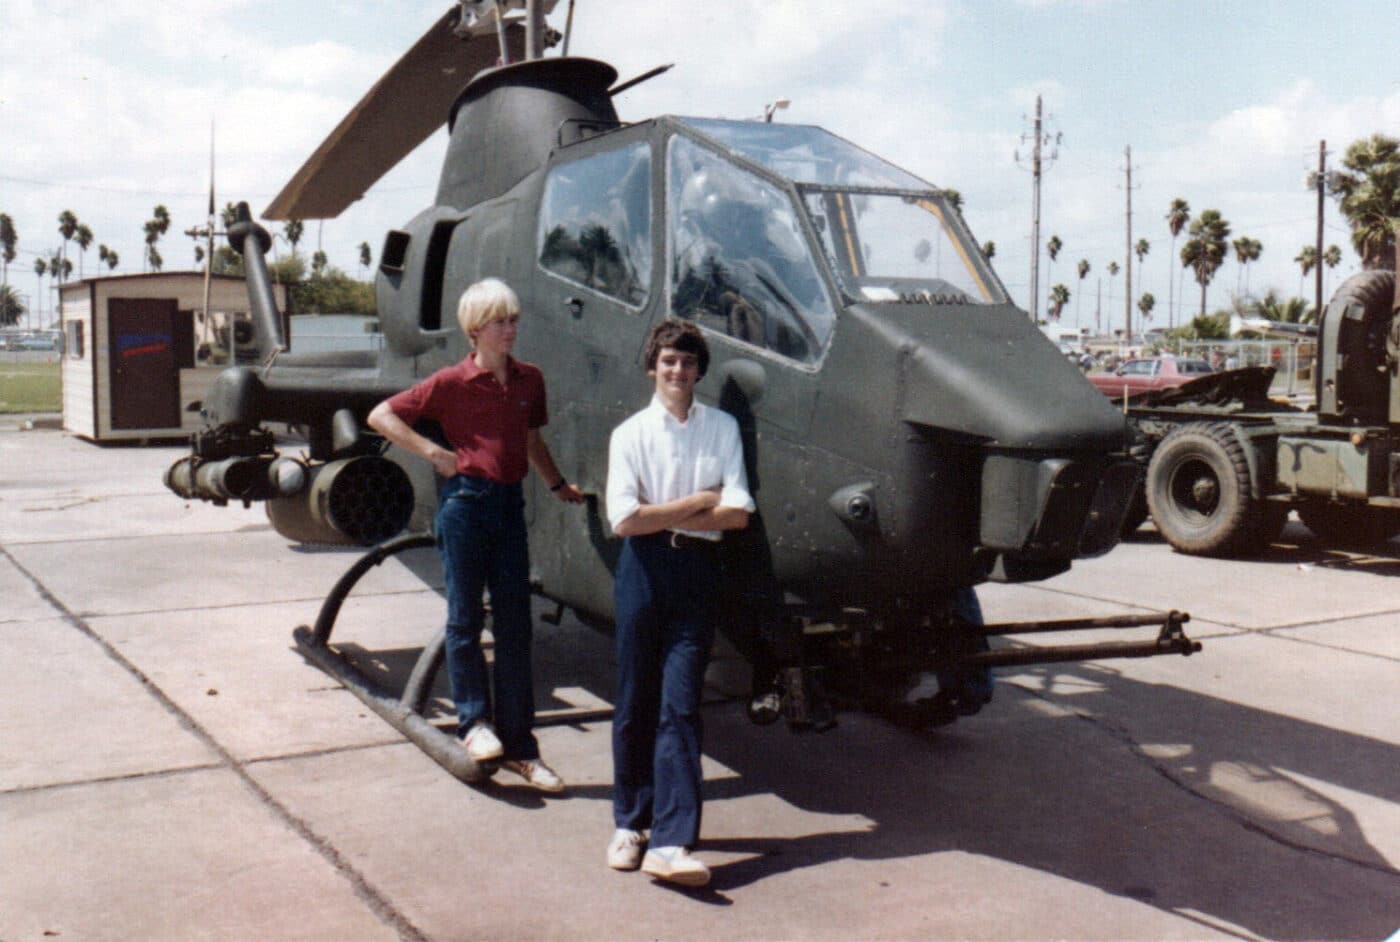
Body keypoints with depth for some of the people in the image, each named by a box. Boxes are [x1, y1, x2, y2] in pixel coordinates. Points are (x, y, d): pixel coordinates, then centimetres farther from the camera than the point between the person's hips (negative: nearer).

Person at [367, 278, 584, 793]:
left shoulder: (529, 380, 9)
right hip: (465, 499, -4)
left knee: (515, 625, 6)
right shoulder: (452, 382, -6)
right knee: (465, 619, 2)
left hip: (510, 503, 5)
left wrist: (557, 484, 23)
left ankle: (518, 746, 12)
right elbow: (381, 415, -4)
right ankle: (474, 722, 17)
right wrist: (434, 452, -10)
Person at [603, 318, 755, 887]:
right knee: (634, 702, 7)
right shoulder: (631, 434, 2)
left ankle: (671, 843, -8)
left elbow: (738, 514, -3)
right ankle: (630, 824, 21)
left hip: (698, 570, 0)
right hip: (644, 570, 0)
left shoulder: (723, 429, 7)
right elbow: (625, 521, -9)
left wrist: (663, 517, -7)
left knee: (680, 705, -5)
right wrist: (697, 502, -5)